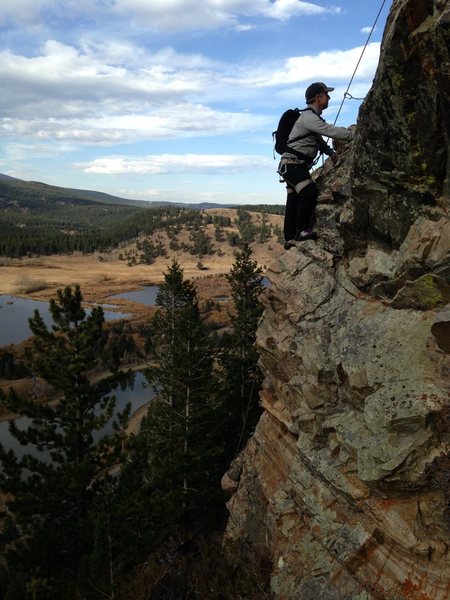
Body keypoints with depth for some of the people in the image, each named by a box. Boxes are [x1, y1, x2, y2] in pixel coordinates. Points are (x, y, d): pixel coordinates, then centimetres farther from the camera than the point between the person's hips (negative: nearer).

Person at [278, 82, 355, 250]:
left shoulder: (313, 117, 20)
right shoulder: (308, 117, -14)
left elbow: (319, 140, 27)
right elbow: (331, 131, -23)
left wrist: (330, 151, 10)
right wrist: (356, 135, -20)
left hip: (297, 165, 10)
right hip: (292, 164, -10)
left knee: (294, 201, 8)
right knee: (310, 192, -22)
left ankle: (290, 239, 11)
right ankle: (302, 230, -16)